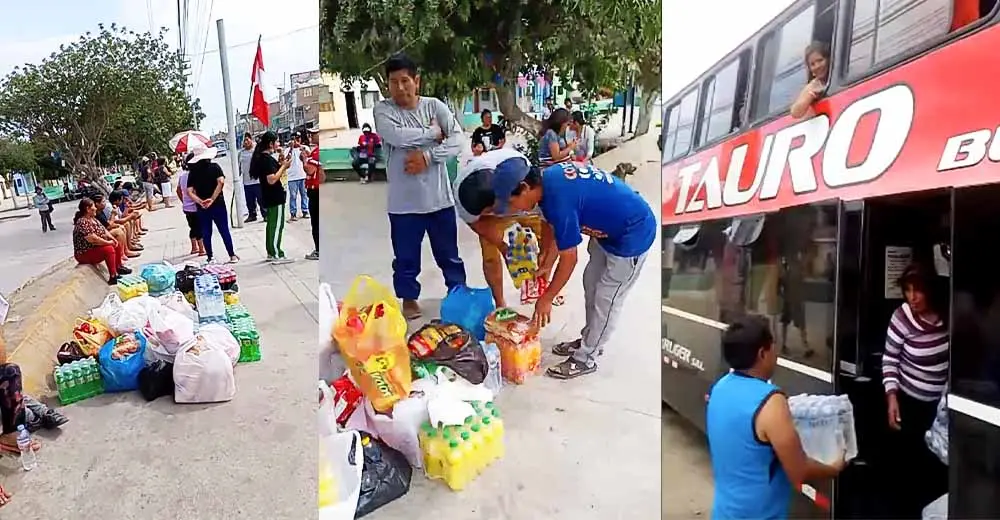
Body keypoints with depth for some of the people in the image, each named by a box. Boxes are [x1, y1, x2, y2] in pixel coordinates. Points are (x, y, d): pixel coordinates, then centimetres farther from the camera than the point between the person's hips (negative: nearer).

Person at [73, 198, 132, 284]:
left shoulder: (93, 219, 6)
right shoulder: (82, 222, -26)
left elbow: (103, 230, 12)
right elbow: (94, 239, -31)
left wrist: (112, 239, -5)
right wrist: (109, 242, -19)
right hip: (85, 253, -11)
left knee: (116, 244, 14)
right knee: (109, 249, -29)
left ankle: (119, 267, 29)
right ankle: (113, 277, -27)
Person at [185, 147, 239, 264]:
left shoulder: (192, 172, 1)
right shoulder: (214, 167, -4)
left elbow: (189, 191, -9)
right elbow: (221, 182, -21)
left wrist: (200, 201, -15)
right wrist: (213, 198, -20)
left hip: (202, 207, 2)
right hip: (218, 204, -2)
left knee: (206, 233, 11)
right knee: (224, 231, 6)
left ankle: (211, 258, 14)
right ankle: (232, 256, 8)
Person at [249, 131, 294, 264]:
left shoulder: (262, 157, 12)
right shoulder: (267, 159, -18)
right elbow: (272, 179, -25)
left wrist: (282, 165, 8)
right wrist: (284, 166, -17)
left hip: (269, 198, 10)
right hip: (275, 198, -10)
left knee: (271, 225, 15)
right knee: (277, 226, -5)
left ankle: (271, 253, 22)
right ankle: (277, 255, -2)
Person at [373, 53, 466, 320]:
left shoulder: (435, 106, 2)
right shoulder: (383, 109, -2)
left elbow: (458, 141, -7)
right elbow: (396, 136, -21)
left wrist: (428, 155, -19)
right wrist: (433, 132, -10)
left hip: (439, 197, 1)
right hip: (403, 201, -1)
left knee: (449, 253, 15)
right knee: (406, 256, 11)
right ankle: (409, 299, 29)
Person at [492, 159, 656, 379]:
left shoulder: (559, 200, -31)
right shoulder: (548, 178, -5)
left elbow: (569, 259, -21)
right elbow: (557, 228, 10)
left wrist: (547, 299, -11)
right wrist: (546, 262, 5)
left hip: (632, 234, -9)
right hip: (611, 227, 10)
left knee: (606, 300, 2)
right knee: (591, 284, 19)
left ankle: (585, 359, 17)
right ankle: (590, 340, 36)